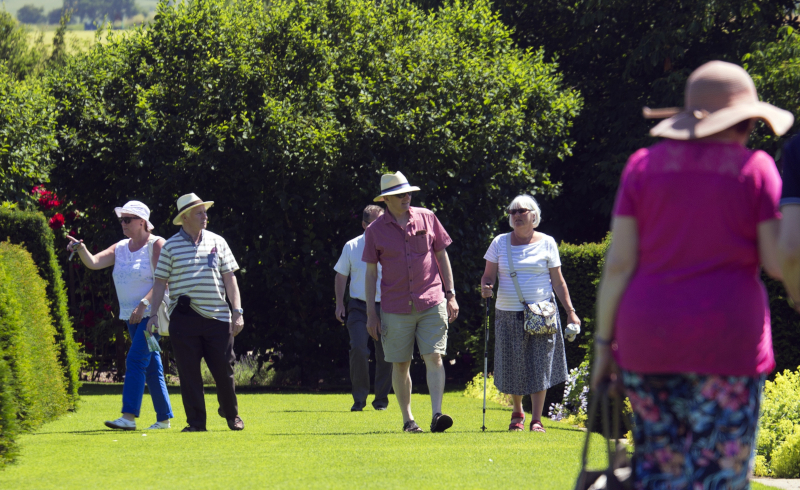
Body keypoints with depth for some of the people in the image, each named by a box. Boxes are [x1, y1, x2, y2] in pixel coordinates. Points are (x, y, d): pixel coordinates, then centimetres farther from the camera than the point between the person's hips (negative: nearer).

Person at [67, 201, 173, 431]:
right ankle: (164, 417, 14)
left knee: (135, 360, -17)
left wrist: (144, 304, -24)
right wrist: (81, 249, -18)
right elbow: (93, 263, 2)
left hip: (152, 314, -8)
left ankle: (129, 416, -22)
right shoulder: (120, 248, 12)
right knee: (151, 366, 9)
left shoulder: (156, 245, -8)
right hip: (132, 316, 8)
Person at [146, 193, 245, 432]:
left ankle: (231, 413, 26)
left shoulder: (217, 242, 10)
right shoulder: (171, 246, 4)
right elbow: (160, 282, 5)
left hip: (217, 316, 2)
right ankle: (196, 421, 5)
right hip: (183, 318, -2)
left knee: (223, 368, 4)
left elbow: (229, 278, 10)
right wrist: (154, 313, -3)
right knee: (188, 372, -1)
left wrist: (238, 311, 4)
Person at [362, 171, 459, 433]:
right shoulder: (375, 230, 1)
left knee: (434, 357, -11)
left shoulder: (426, 218, 5)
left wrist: (451, 295, 7)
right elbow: (371, 273, 4)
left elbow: (442, 256, 11)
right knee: (400, 364, 4)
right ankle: (407, 419, 15)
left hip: (431, 303, 0)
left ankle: (436, 415, -17)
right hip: (396, 308, 0)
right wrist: (371, 313, 1)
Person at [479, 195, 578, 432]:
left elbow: (558, 282, 7)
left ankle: (536, 419, -2)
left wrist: (570, 311, 1)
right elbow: (488, 275, 8)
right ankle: (517, 412, 27)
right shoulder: (500, 243, 8)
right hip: (508, 314, 2)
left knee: (539, 366, -7)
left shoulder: (546, 243, 5)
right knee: (513, 366, 5)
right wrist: (485, 287, -15)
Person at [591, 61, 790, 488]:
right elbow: (779, 262, -5)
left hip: (648, 340, 3)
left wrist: (604, 345, 4)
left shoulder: (644, 165, 4)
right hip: (727, 341, -3)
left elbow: (618, 263, 0)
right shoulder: (754, 169, -2)